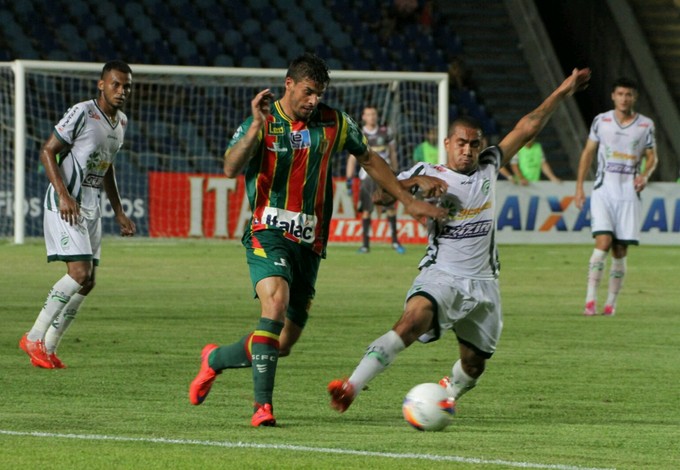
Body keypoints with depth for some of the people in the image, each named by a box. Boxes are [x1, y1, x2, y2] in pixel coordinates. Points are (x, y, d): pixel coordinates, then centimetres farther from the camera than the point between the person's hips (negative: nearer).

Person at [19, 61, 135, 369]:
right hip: (66, 204, -9)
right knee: (79, 272, -18)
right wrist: (63, 195, -23)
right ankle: (34, 338, -9)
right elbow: (47, 151, -13)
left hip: (91, 206, 9)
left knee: (87, 281, 4)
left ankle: (49, 347, 10)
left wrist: (119, 213, 23)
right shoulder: (82, 113, -13)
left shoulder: (121, 122, 13)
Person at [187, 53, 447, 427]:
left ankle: (215, 359, 32)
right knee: (276, 301, -31)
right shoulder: (261, 123, -4)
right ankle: (263, 404, -27)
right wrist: (257, 125, -30)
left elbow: (368, 159, 20)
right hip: (269, 233, -5)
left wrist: (407, 201, 19)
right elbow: (231, 169, -19)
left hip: (309, 242, 5)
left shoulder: (332, 124, 6)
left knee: (284, 343, 4)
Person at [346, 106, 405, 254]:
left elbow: (393, 154, 15)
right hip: (367, 175, -1)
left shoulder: (386, 132, 6)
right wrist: (349, 180, 0)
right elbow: (352, 159, 5)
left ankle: (395, 241, 2)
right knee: (366, 210, -2)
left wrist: (395, 173, 15)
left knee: (391, 207, -7)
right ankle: (365, 244, 2)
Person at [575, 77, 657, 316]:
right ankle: (590, 299, -17)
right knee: (603, 242, -17)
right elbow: (588, 153, 10)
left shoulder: (645, 125, 6)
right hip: (603, 189, -1)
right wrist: (579, 187, 6)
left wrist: (645, 175, -10)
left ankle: (611, 302, 11)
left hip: (629, 193, 1)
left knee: (620, 251, 1)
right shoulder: (601, 121, 5)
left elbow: (652, 157, 12)